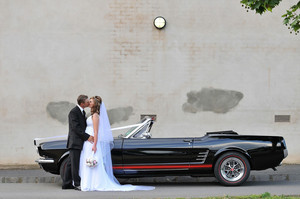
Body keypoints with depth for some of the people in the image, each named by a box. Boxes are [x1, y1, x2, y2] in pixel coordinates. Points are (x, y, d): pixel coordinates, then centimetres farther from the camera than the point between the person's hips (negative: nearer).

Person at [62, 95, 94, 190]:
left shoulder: (82, 112, 15)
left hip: (79, 142, 9)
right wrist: (87, 137, -21)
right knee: (75, 163, -5)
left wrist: (90, 136, 7)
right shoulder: (73, 112, -14)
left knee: (71, 163, 12)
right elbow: (76, 128, -20)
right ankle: (77, 184, -2)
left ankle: (66, 183, 17)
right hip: (75, 142, -9)